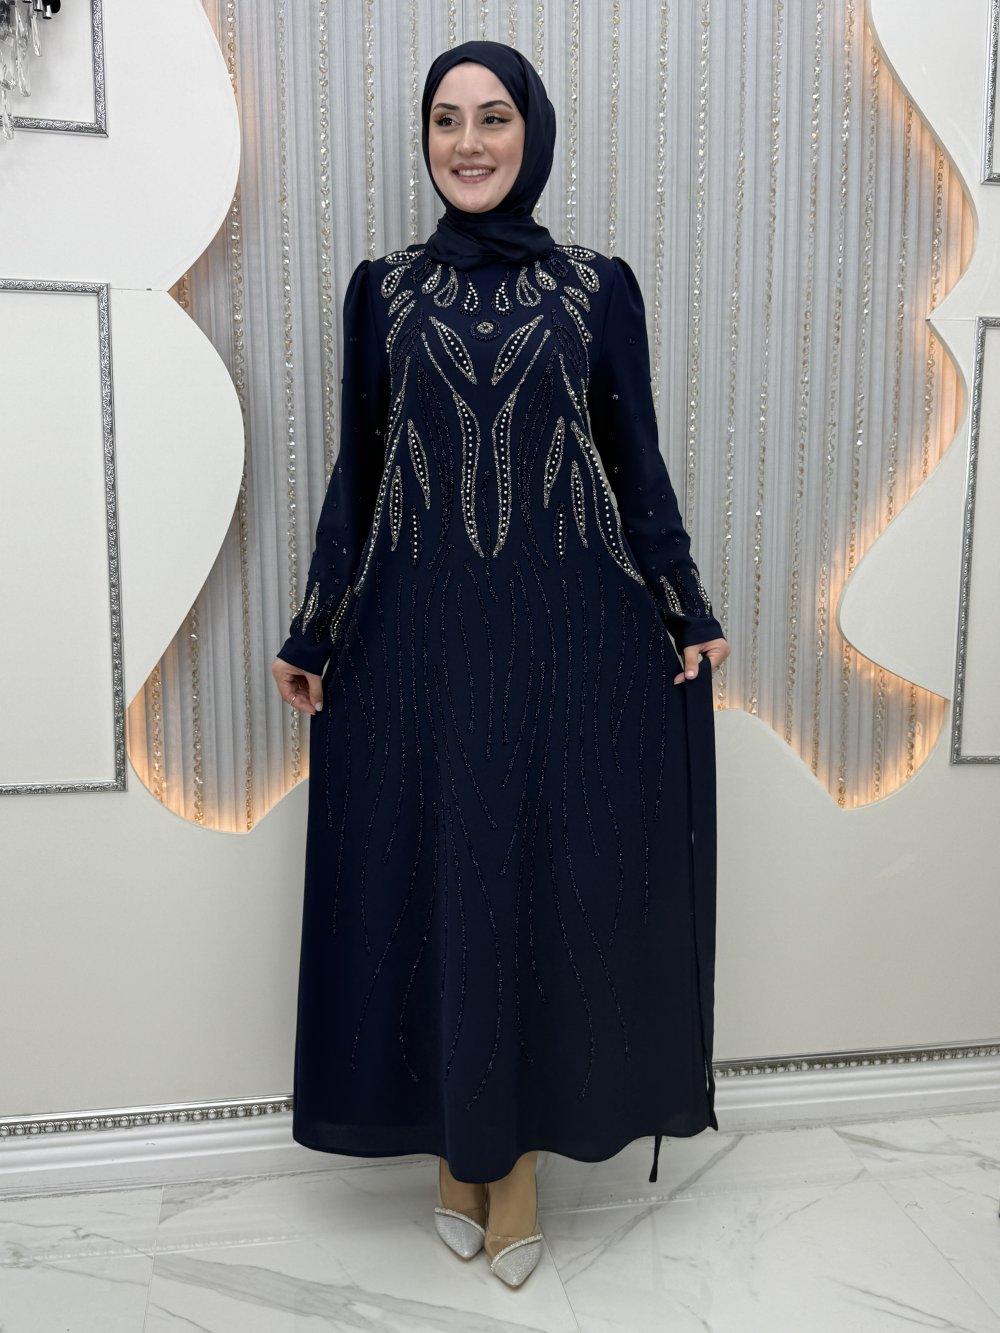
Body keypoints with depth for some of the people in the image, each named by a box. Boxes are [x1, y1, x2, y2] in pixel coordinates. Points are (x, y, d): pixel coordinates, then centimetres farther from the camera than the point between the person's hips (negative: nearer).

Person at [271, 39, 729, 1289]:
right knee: (427, 883, 6)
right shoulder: (384, 287, 8)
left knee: (552, 880, 4)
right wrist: (313, 633, 6)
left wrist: (686, 611, 3)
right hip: (420, 634, 1)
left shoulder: (598, 287, 6)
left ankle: (522, 1150, 24)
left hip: (567, 633, 0)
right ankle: (456, 1140, 28)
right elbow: (355, 471, 8)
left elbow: (638, 464, 7)